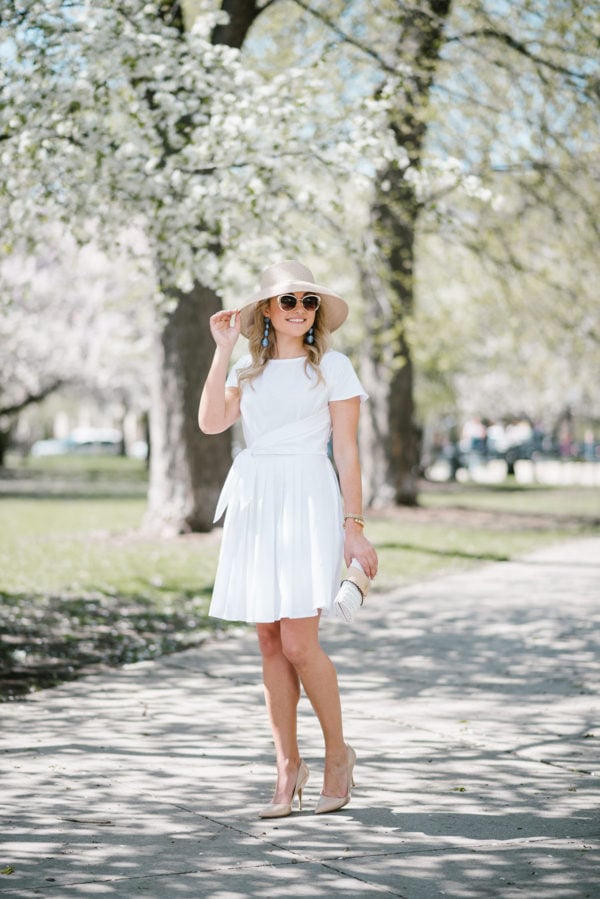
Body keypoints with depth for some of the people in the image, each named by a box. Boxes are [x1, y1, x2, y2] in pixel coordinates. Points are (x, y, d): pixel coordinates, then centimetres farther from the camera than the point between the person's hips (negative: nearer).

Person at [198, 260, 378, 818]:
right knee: (270, 644, 5)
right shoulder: (248, 372, 13)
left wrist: (354, 528, -5)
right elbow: (211, 422, -4)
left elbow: (346, 453, 0)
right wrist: (223, 350, -3)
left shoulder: (332, 367, 2)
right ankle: (287, 767, 13)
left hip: (308, 503, -4)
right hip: (253, 504, 4)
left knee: (298, 641, -11)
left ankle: (338, 753, 9)